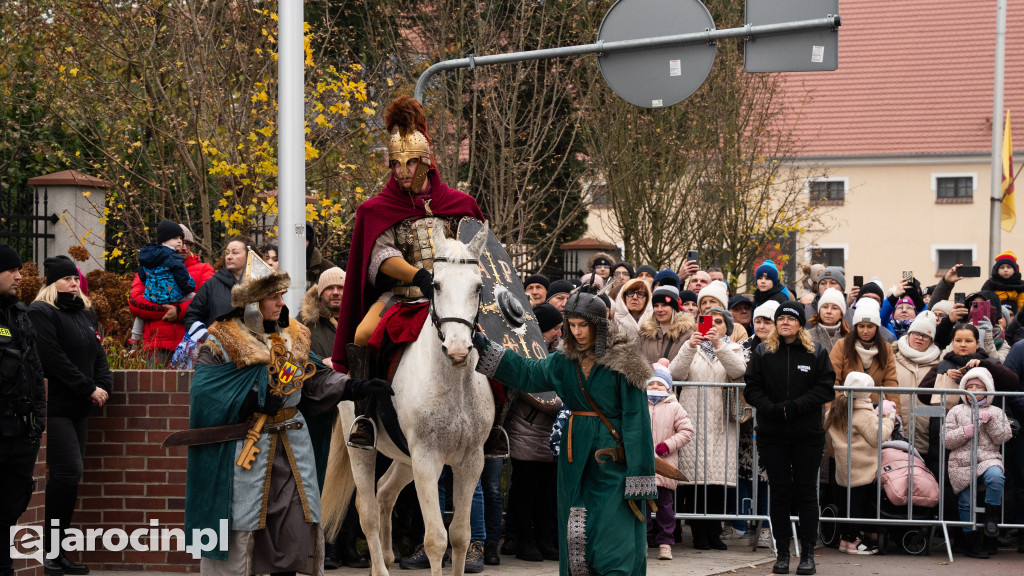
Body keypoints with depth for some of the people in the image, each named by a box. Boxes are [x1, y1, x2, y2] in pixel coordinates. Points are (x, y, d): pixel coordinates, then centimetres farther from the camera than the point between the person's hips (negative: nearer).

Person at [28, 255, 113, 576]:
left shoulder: (85, 313, 17)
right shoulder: (42, 313, -8)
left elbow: (97, 354, 16)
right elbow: (54, 359, -16)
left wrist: (104, 385, -3)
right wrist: (89, 389, -14)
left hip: (79, 407, 8)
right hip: (54, 407, -8)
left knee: (69, 477, 5)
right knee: (68, 472, -15)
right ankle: (45, 549, -7)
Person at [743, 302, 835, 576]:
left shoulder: (816, 353, 2)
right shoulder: (762, 353, 5)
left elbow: (826, 389, -5)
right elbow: (751, 389, 1)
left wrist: (795, 406, -17)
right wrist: (772, 409, -17)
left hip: (808, 435, -1)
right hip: (771, 435, 1)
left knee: (806, 493, 3)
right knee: (780, 493, 5)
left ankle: (808, 554, 9)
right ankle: (782, 553, 11)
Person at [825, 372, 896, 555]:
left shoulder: (835, 410, 11)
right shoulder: (864, 414, -15)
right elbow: (877, 437, -15)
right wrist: (889, 419, -2)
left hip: (844, 468, 8)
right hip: (862, 469, -8)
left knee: (849, 501, 14)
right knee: (860, 503, -2)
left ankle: (844, 538, 17)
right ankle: (854, 540, 0)